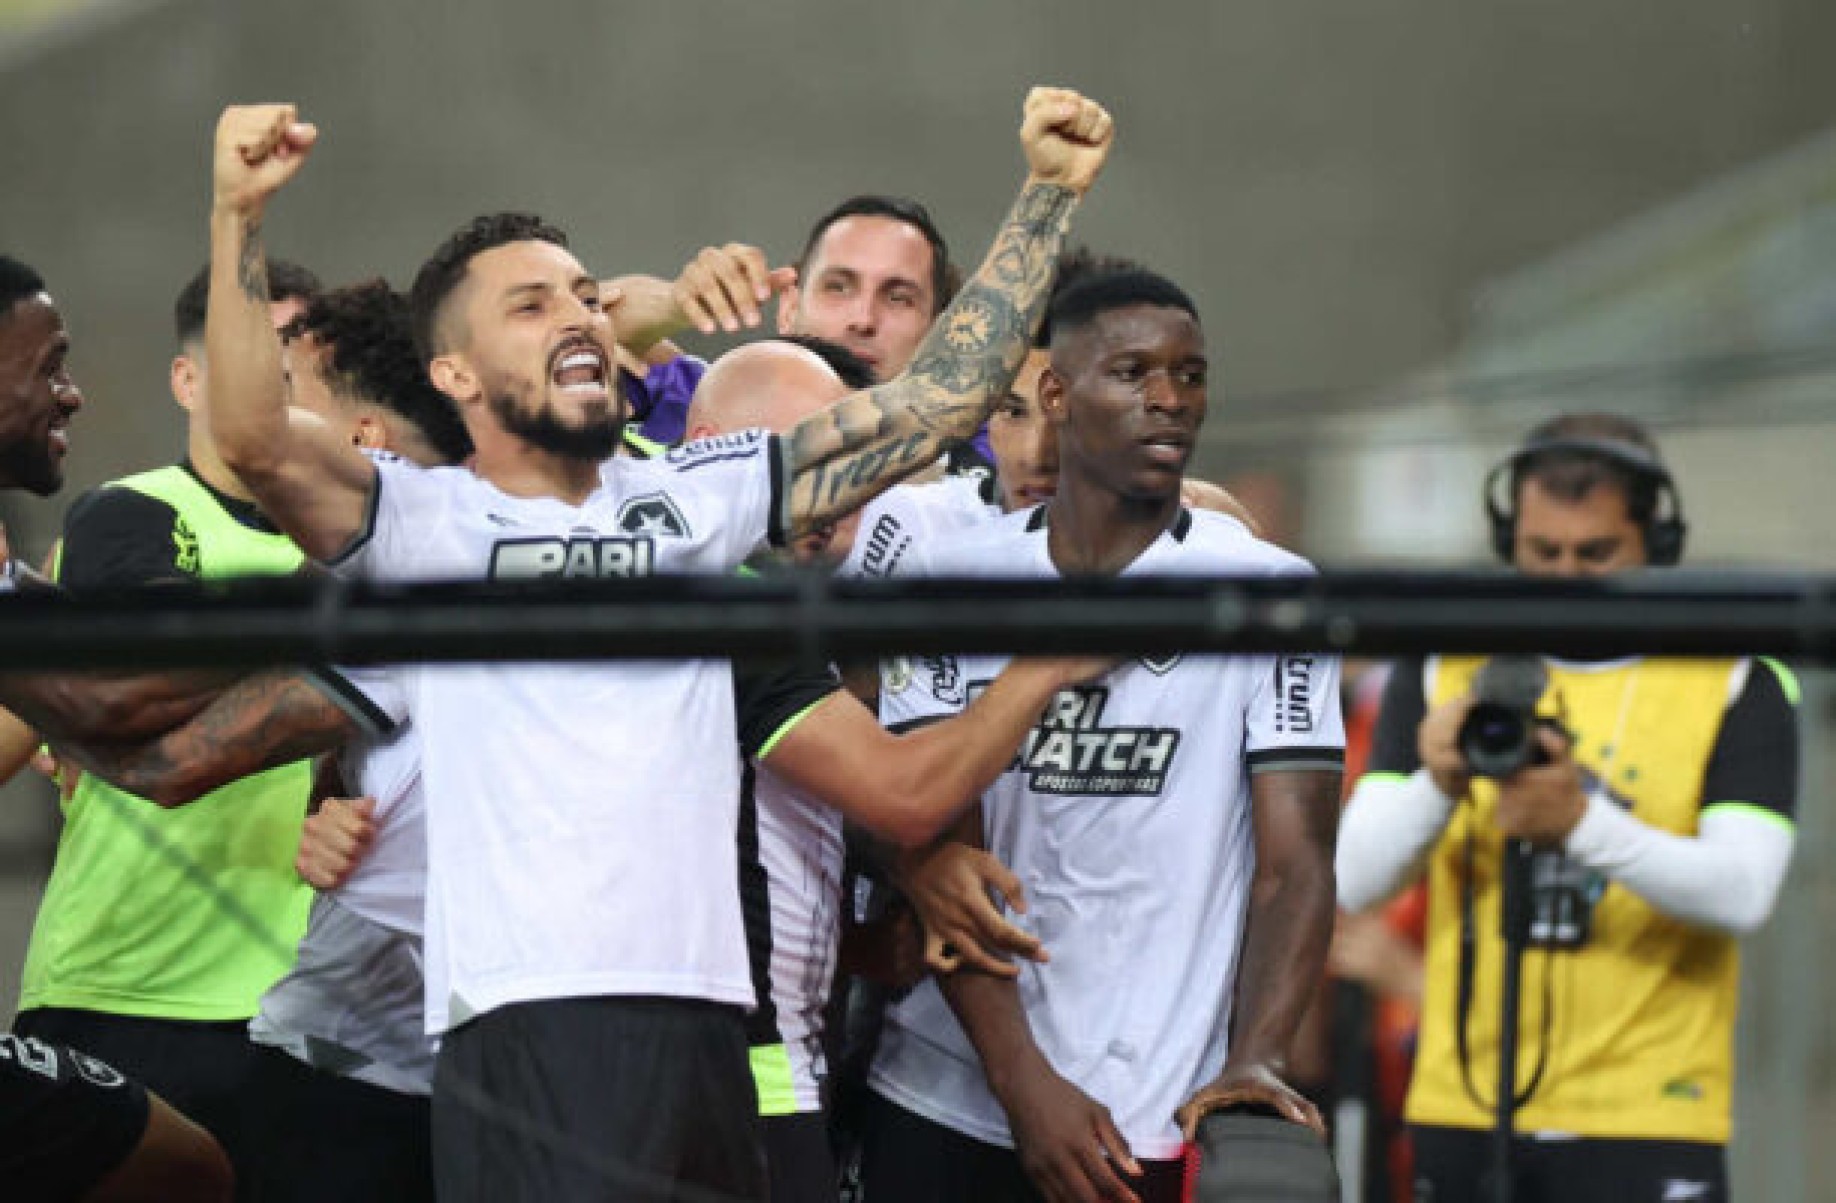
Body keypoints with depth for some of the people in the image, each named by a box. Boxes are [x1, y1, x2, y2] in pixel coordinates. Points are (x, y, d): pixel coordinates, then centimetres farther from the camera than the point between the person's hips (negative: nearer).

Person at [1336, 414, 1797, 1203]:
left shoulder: (1735, 685, 2)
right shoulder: (1443, 671, 9)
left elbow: (1742, 893, -11)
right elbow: (1353, 881, 1)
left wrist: (1583, 823, -25)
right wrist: (1437, 788, -19)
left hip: (1646, 1122, -3)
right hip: (1462, 1110, 3)